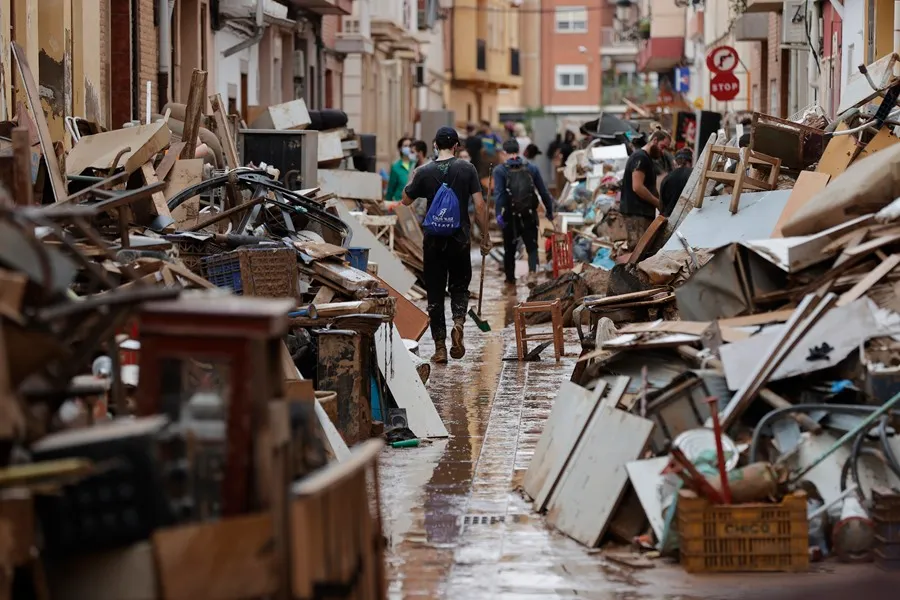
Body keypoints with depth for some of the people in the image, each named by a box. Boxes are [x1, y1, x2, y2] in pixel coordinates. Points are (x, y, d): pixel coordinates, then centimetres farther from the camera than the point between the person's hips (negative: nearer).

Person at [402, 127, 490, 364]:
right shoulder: (467, 169, -3)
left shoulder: (425, 172, -3)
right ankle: (458, 322, -13)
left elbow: (406, 200, 11)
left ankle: (440, 347, 3)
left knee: (435, 294, 7)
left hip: (434, 240, 0)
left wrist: (413, 179, 27)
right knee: (459, 287, 16)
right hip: (460, 240, 0)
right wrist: (485, 236, 2)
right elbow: (479, 205, -6)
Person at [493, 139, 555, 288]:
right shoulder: (531, 168, 3)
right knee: (532, 246, 8)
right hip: (529, 215, 1)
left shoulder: (500, 170, -5)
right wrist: (549, 211, 12)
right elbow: (544, 192, 4)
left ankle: (510, 278, 24)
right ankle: (532, 271, -17)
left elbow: (498, 194, -18)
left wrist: (498, 214, -23)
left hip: (510, 216, -1)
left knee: (509, 249, 13)